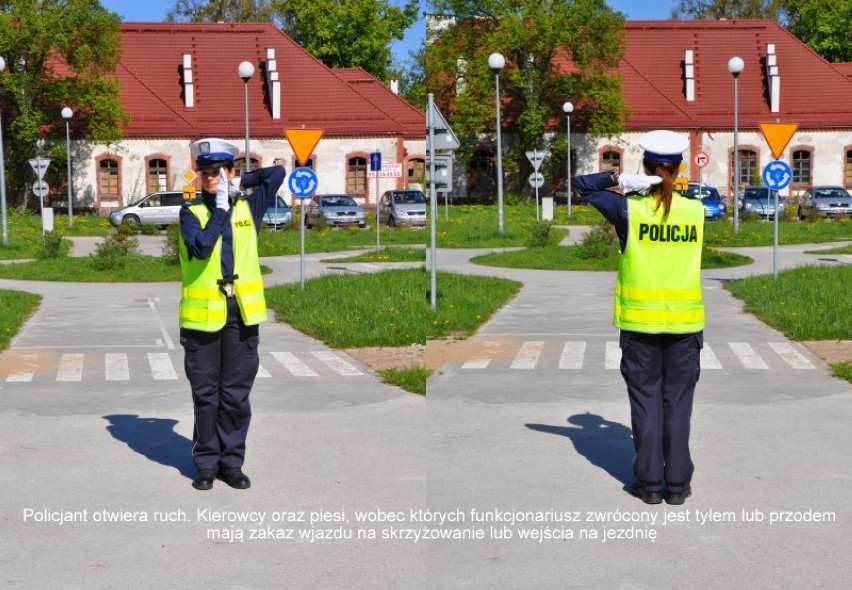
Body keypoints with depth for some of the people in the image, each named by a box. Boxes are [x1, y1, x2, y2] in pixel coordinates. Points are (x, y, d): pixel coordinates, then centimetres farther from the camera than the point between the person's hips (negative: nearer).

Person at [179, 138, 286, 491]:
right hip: (203, 314, -2)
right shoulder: (191, 212, 2)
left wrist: (241, 184, 7)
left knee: (236, 394, 6)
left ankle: (232, 462, 15)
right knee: (205, 395, 5)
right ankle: (206, 463, 16)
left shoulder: (248, 207, 10)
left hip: (242, 314, 2)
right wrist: (221, 208, -12)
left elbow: (277, 172, 11)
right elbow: (201, 247, -16)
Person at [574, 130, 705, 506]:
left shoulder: (630, 209, -7)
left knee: (646, 400, 7)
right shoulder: (696, 211, -2)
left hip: (640, 321, -1)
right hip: (684, 321, 1)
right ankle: (677, 484, 11)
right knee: (678, 401, 8)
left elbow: (581, 185, 1)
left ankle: (649, 482, 10)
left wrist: (619, 178, -7)